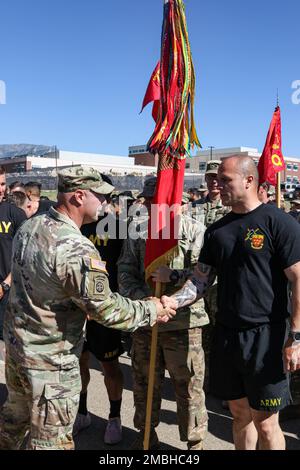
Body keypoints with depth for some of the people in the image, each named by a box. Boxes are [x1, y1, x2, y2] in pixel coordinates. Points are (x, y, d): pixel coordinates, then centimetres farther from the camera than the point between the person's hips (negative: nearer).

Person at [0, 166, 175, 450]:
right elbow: (106, 309, -23)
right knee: (51, 438, 9)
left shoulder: (29, 226, -2)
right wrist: (150, 310, -8)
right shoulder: (77, 250, -29)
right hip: (50, 360, -8)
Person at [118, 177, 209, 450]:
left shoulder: (195, 230, -6)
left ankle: (195, 441, 26)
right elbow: (126, 271, 5)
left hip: (183, 320, -4)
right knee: (144, 382, 18)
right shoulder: (137, 230, 6)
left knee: (188, 385, 5)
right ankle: (146, 433, 39)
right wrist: (140, 297, -14)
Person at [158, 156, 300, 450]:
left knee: (265, 423, 4)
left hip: (265, 336, -5)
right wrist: (173, 302, -7)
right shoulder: (217, 230, 10)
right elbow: (201, 279, 10)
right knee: (239, 412, 17)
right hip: (226, 334, 6)